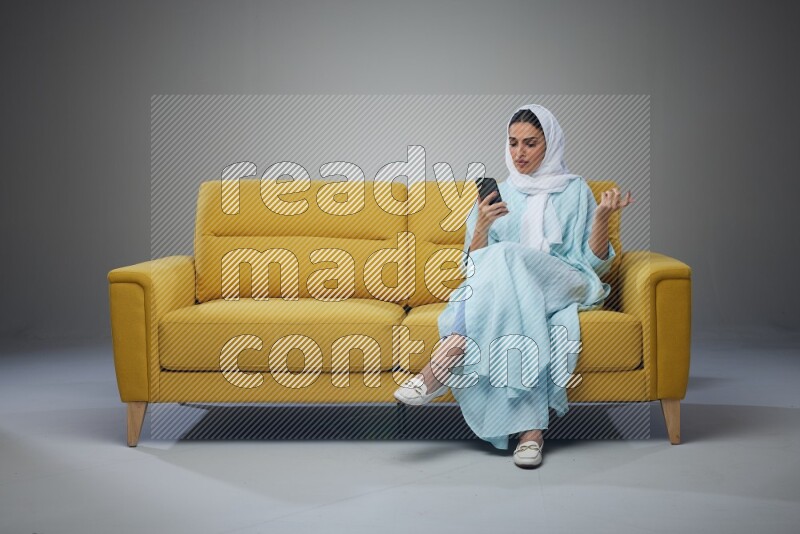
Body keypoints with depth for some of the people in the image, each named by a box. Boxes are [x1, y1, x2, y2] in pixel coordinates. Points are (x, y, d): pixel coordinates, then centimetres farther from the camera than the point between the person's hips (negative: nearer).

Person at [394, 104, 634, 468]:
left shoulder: (575, 191, 17)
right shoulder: (498, 195, 21)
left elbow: (593, 262, 8)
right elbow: (475, 265, 12)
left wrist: (603, 217, -9)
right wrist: (481, 224, -7)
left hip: (566, 285, -2)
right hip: (505, 289, 2)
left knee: (507, 256, -35)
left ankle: (444, 361, -45)